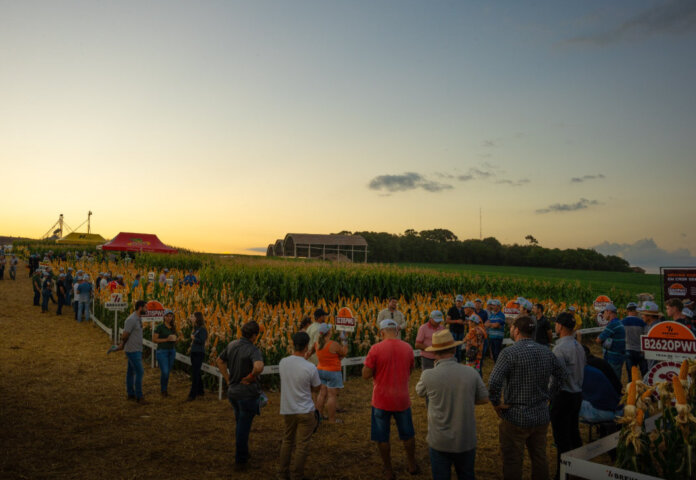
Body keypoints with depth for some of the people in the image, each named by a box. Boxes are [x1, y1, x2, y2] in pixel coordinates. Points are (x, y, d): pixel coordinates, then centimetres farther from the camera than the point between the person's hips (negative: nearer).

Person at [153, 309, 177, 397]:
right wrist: (166, 339, -19)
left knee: (168, 372, 9)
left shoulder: (173, 328, 10)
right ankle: (163, 390, 9)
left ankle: (165, 389, 24)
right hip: (162, 351, -5)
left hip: (171, 351, 5)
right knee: (165, 372, -11)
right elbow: (154, 339, -11)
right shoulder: (159, 327, -8)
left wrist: (174, 340, -4)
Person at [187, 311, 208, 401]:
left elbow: (202, 341, -23)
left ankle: (192, 394, -5)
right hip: (194, 353, 9)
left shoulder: (202, 329, -15)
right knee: (196, 373, 16)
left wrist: (193, 337, -14)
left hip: (199, 353, -9)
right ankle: (200, 391, 28)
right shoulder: (196, 328, 10)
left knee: (195, 373, -7)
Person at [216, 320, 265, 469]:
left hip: (232, 391, 7)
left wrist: (228, 380, 13)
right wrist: (251, 377, -22)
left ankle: (242, 453, 40)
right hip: (248, 393, -7)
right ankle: (240, 461, 20)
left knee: (240, 424, 25)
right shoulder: (253, 350, -23)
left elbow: (220, 361, 13)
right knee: (244, 427, 7)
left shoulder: (232, 345, 0)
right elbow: (259, 367, -42)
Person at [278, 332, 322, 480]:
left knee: (287, 441, 22)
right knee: (302, 445, 9)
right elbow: (316, 388, -5)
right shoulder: (310, 368, -21)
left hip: (287, 410, 5)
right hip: (305, 411, -5)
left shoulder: (283, 363, -8)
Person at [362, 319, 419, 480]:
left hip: (381, 400, -3)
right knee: (408, 434, 23)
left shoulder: (376, 349, -17)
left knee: (382, 437, 14)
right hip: (402, 399, 3)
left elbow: (366, 375, -13)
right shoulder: (407, 348, -5)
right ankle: (412, 465, 37)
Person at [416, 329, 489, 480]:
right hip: (466, 440, 2)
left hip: (439, 441, -2)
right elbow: (484, 399, 1)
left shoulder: (428, 375, -19)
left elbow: (419, 392, 4)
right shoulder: (471, 373, -13)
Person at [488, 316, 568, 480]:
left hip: (516, 417, -6)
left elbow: (494, 383, -27)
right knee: (540, 459, 20)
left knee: (512, 462, 8)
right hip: (541, 416, 6)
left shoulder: (509, 352, -19)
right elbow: (562, 376, 12)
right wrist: (547, 395, 15)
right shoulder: (546, 352, 1)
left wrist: (496, 403, -12)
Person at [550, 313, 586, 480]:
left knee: (561, 439, 0)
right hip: (578, 394, 9)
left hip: (563, 396, -9)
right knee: (574, 433, 21)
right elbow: (583, 367, 13)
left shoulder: (560, 348, -22)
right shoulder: (579, 346, 6)